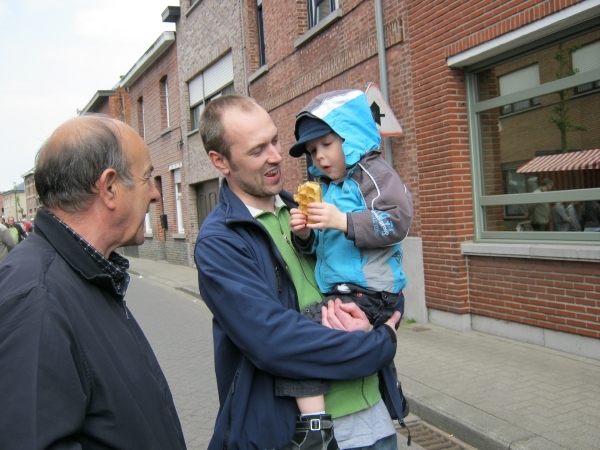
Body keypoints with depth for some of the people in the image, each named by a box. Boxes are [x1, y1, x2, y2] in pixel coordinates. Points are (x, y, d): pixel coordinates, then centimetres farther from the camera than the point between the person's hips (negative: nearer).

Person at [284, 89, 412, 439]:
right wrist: (304, 235, -4)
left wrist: (342, 221, -23)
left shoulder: (373, 173, -6)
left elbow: (397, 222, -20)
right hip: (338, 293, 10)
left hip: (370, 294, -10)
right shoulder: (323, 188, 16)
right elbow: (317, 248, 18)